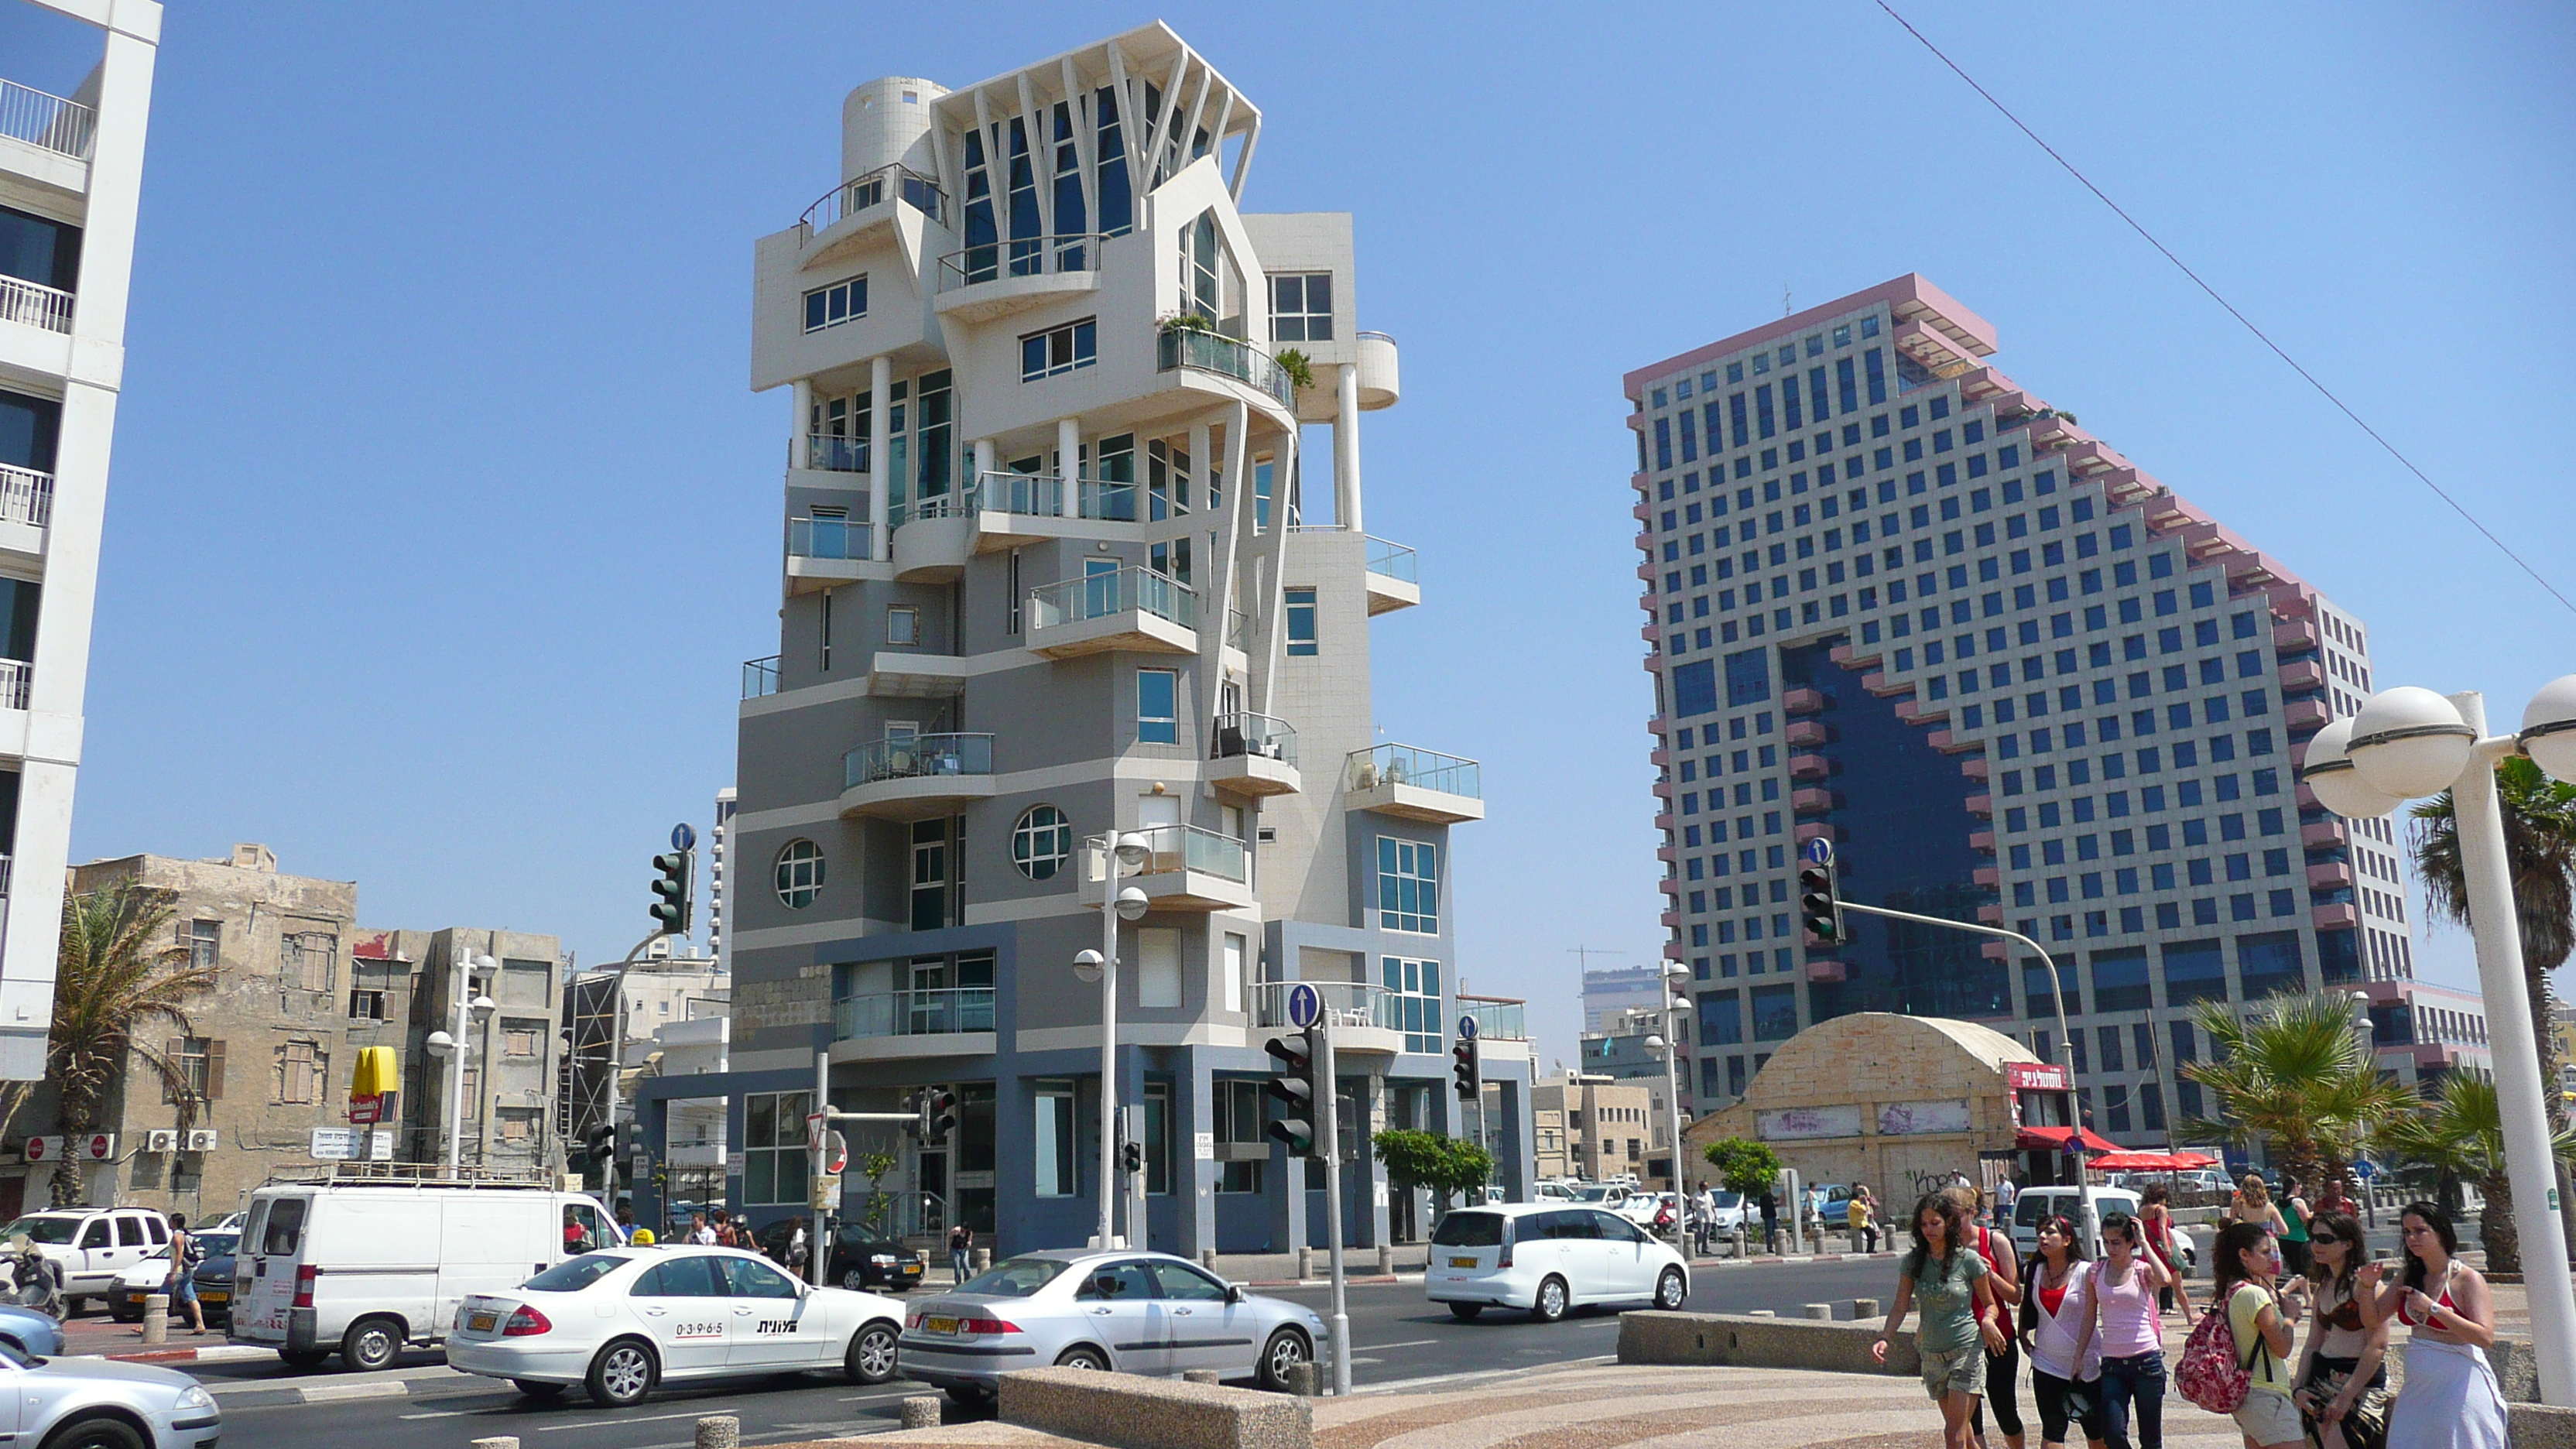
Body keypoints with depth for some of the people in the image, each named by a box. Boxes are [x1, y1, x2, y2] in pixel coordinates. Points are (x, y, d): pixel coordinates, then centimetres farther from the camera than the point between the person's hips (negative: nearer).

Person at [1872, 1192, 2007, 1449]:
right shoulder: (1913, 1262, 1)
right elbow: (1900, 1307, 0)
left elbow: (1990, 1304, 2)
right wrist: (1885, 1338, -15)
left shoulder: (1969, 1260, -8)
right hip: (1932, 1354, 4)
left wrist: (1987, 1320, -20)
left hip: (1967, 1351, -4)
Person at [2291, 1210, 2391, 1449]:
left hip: (2361, 1382, -8)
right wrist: (2298, 1388, 4)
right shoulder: (2322, 1288, 15)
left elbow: (2378, 1345, -15)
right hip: (2323, 1380, 8)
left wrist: (2346, 1395, -16)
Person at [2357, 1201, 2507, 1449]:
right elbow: (2372, 1318, 8)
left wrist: (2433, 1308, -23)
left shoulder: (2468, 1279, -9)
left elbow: (2485, 1337, -19)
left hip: (2461, 1389, -6)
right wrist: (2368, 1287, -10)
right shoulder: (2409, 1280, 8)